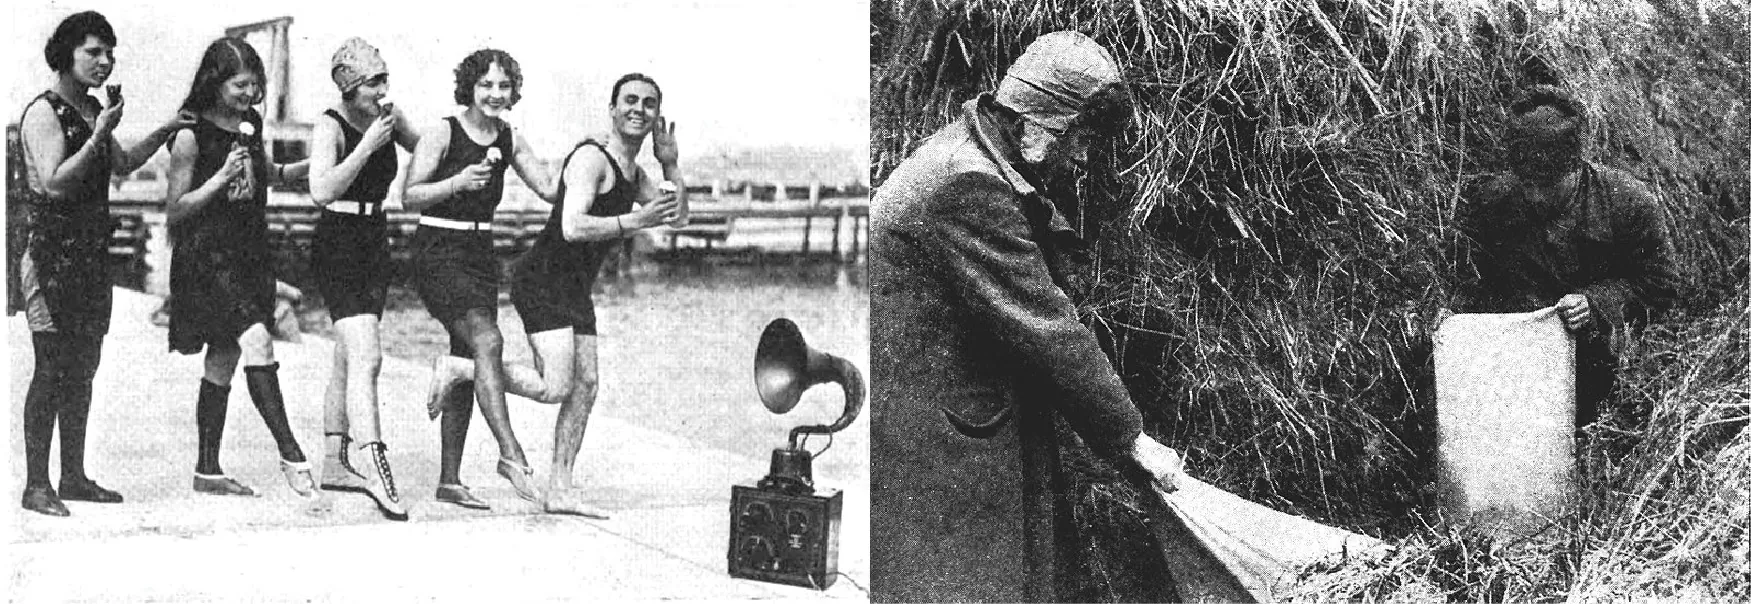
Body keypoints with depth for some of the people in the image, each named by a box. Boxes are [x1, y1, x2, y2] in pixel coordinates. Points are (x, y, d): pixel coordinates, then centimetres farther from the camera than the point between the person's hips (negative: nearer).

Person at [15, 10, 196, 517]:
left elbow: (122, 165, 30)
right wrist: (98, 136, -23)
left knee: (83, 367, 10)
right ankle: (36, 485, -3)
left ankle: (74, 477, 17)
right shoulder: (44, 113, -11)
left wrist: (164, 131, 21)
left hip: (90, 251, 8)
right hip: (51, 251, -8)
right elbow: (56, 183, -22)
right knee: (52, 369, -8)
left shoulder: (93, 110, 15)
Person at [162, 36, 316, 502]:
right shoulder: (191, 135, -10)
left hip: (249, 250, 7)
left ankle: (207, 471, 17)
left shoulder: (251, 122, 10)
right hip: (206, 254, -7)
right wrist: (222, 176, -17)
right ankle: (290, 455, -21)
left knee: (223, 362, 10)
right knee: (256, 338, -22)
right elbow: (174, 211, -8)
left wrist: (308, 166, 16)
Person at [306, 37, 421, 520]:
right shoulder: (330, 127, -13)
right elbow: (321, 191, -27)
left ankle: (334, 464, 25)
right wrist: (368, 145, -28)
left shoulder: (388, 116, 6)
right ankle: (374, 468, -26)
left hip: (375, 244, 8)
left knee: (348, 361, 15)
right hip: (338, 248, -8)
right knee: (366, 357, -20)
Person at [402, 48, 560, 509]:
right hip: (438, 253, -6)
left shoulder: (510, 142, 9)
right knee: (487, 340, -25)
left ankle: (449, 480, 13)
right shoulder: (443, 133, -7)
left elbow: (551, 191, 8)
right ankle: (511, 455, -26)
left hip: (480, 255, 6)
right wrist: (458, 182, -22)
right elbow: (409, 197, -10)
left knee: (467, 369, 6)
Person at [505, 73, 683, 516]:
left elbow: (675, 216, 17)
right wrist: (634, 221, -35)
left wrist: (670, 164, 4)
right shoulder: (592, 158, -17)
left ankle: (559, 490, 11)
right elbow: (572, 228, -29)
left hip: (575, 288, 10)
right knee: (555, 388, -16)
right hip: (542, 280, -10)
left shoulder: (631, 170, 14)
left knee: (585, 387, 6)